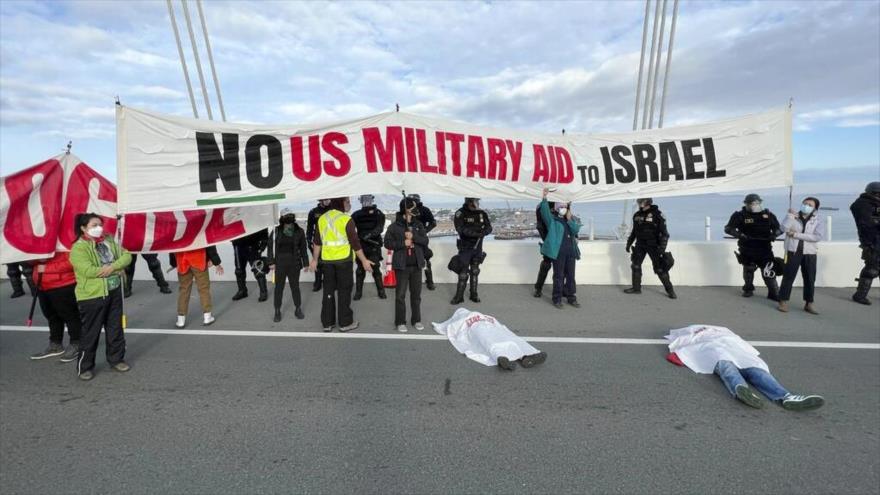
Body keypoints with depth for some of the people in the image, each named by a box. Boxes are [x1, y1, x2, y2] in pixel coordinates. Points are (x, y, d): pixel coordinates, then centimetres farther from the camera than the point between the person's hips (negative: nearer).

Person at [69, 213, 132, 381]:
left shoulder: (109, 241, 8)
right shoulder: (79, 248, -13)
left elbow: (126, 256, 3)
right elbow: (88, 270, -24)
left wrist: (112, 267, -16)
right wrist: (117, 269, -14)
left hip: (114, 292, 6)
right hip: (92, 296, -6)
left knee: (115, 328, 14)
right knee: (90, 332, 3)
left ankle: (116, 359, 29)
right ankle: (84, 367, 18)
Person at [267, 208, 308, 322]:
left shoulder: (299, 231, -1)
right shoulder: (276, 231, -2)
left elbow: (303, 248, 3)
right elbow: (271, 247, 1)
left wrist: (305, 263, 3)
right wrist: (271, 262, -4)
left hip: (294, 264, 0)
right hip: (280, 264, 0)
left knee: (295, 287, 9)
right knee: (279, 287, 7)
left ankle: (298, 309, 23)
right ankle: (277, 311, 18)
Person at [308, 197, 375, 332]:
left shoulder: (322, 219, 6)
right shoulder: (346, 220, -11)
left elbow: (317, 242, 9)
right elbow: (355, 243, -10)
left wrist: (315, 259, 17)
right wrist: (364, 260, -3)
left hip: (327, 260, 5)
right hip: (343, 259, -5)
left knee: (328, 290, 11)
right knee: (344, 290, 4)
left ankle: (327, 322, 16)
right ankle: (345, 323, 9)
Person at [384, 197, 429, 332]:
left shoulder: (418, 225, 6)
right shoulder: (394, 226, -4)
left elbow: (425, 241, 0)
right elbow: (387, 243, -5)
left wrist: (413, 236, -16)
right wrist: (403, 243, -16)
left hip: (416, 265, 3)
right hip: (401, 265, -3)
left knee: (416, 294, 11)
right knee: (400, 295, 1)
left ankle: (416, 320, 22)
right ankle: (400, 322, 11)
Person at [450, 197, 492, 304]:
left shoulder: (482, 213, 1)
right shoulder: (460, 213, -12)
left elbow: (489, 227, -3)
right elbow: (460, 229, -24)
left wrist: (483, 232, -26)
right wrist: (475, 233, -33)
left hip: (478, 247, 4)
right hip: (465, 247, -4)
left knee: (475, 271, 13)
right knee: (463, 272, -2)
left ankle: (474, 294, 25)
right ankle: (459, 296, 9)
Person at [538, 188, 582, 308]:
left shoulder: (572, 219, 14)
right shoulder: (552, 219, 2)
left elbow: (576, 230, -1)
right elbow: (545, 211, -16)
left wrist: (570, 220, -11)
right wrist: (545, 198, -27)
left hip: (571, 251, 4)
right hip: (558, 251, -4)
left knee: (570, 275, 11)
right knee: (559, 276, 0)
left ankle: (571, 297, 21)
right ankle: (557, 299, 9)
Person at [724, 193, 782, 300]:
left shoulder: (768, 215, 3)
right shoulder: (740, 215, -6)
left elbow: (779, 228, 10)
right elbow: (728, 228, -10)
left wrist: (774, 234, -13)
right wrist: (739, 234, -27)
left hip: (764, 250, 1)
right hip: (747, 250, -1)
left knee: (768, 272, -4)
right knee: (748, 271, 15)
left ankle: (774, 294, 7)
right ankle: (748, 290, 34)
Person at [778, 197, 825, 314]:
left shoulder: (818, 222, 5)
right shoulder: (793, 217, 6)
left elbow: (818, 236, -12)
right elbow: (784, 228, -12)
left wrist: (796, 235, -14)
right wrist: (790, 215, -14)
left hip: (809, 253, 1)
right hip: (793, 251, -1)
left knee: (809, 279, 7)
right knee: (788, 277, -1)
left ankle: (809, 303, 17)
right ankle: (783, 301, 6)